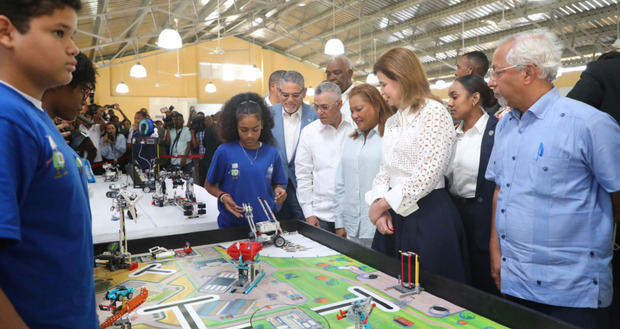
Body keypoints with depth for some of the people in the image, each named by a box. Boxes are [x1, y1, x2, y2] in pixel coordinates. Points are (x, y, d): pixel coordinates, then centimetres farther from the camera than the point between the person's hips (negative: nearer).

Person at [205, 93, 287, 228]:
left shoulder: (271, 153, -3)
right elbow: (209, 185, 2)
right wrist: (222, 196, -16)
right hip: (231, 224, -2)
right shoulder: (224, 151, -9)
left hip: (264, 223, 2)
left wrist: (279, 191, -11)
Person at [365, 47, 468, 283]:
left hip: (429, 215, -7)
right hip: (396, 216, 7)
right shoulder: (392, 122, 15)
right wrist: (380, 205, -3)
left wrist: (383, 203, -12)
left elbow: (427, 175, -18)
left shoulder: (433, 113, -9)